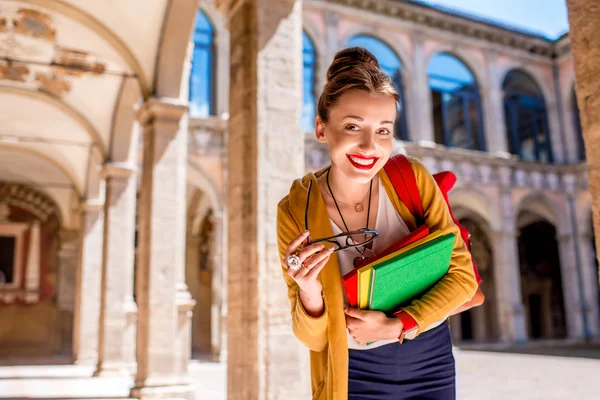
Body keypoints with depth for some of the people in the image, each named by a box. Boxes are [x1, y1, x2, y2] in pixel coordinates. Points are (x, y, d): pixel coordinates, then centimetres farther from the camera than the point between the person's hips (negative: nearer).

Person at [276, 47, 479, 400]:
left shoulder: (413, 179, -14)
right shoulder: (296, 212, -17)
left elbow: (463, 274, -8)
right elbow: (314, 340, -11)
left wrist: (397, 326, -19)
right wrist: (309, 292, -31)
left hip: (431, 363, 2)